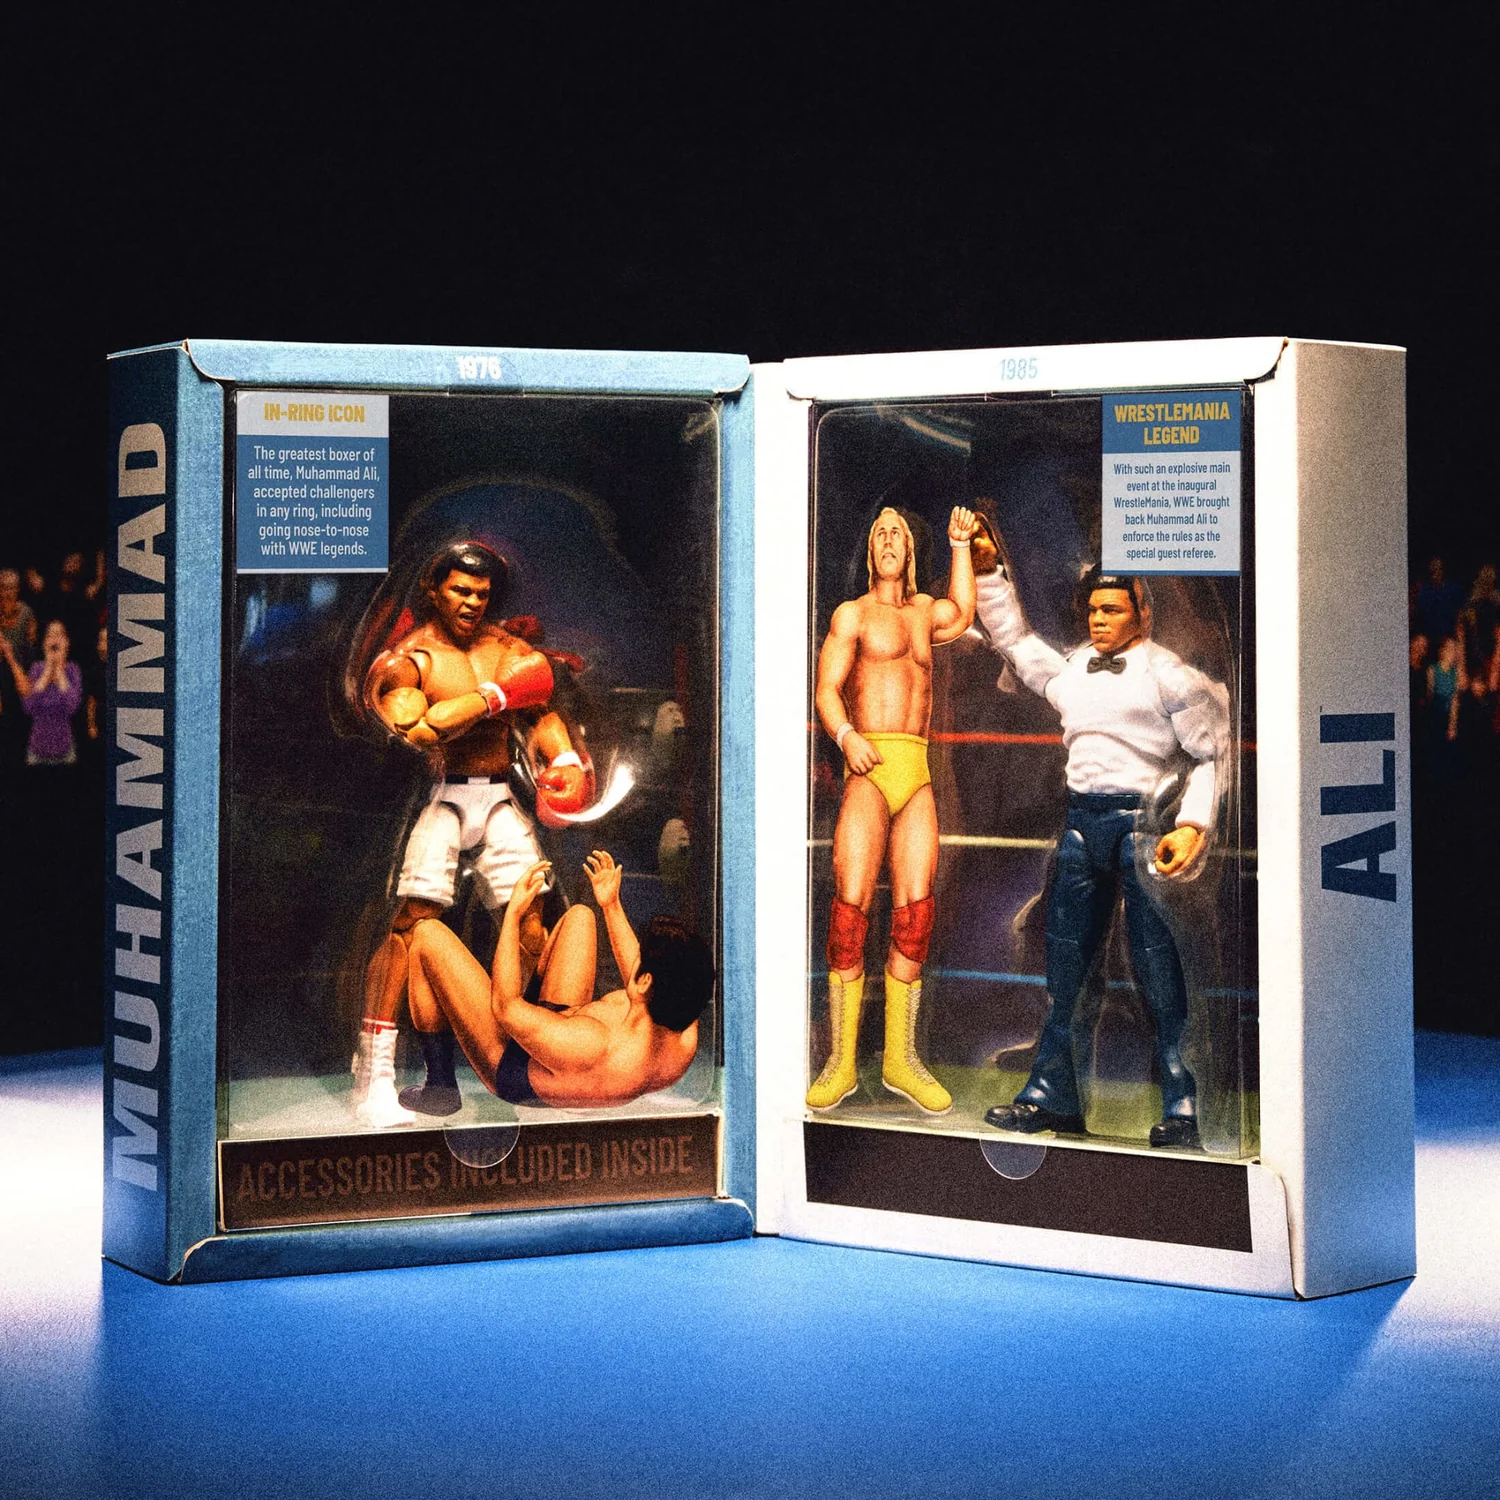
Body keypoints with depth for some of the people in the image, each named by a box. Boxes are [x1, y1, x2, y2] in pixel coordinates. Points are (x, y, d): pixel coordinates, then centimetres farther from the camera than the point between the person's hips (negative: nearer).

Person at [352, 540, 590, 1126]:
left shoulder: (508, 648, 15)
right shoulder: (409, 656, -3)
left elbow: (538, 710, 14)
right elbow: (413, 726, -19)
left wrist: (565, 758, -7)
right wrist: (492, 698, -15)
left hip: (498, 800, 5)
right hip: (438, 797, -5)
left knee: (531, 923, -1)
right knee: (411, 921, -16)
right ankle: (373, 1078, -17)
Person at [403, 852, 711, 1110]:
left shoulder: (592, 1048, -48)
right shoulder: (686, 1039, -28)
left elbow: (506, 1007, -29)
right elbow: (641, 979, -2)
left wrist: (513, 912, -21)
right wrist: (612, 906, 7)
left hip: (509, 1066, -6)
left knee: (428, 934, -2)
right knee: (579, 915, 16)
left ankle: (439, 1082, 14)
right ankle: (530, 974, 49)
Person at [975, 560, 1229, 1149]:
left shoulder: (1170, 674, -1)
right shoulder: (1071, 669, 17)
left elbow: (1214, 753, -4)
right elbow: (1012, 637, 29)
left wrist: (1193, 825, -16)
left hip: (1141, 823, -6)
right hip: (1081, 823, 6)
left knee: (1159, 968, -6)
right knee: (1064, 963, 8)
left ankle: (1183, 1109, -2)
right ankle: (1050, 1095, 15)